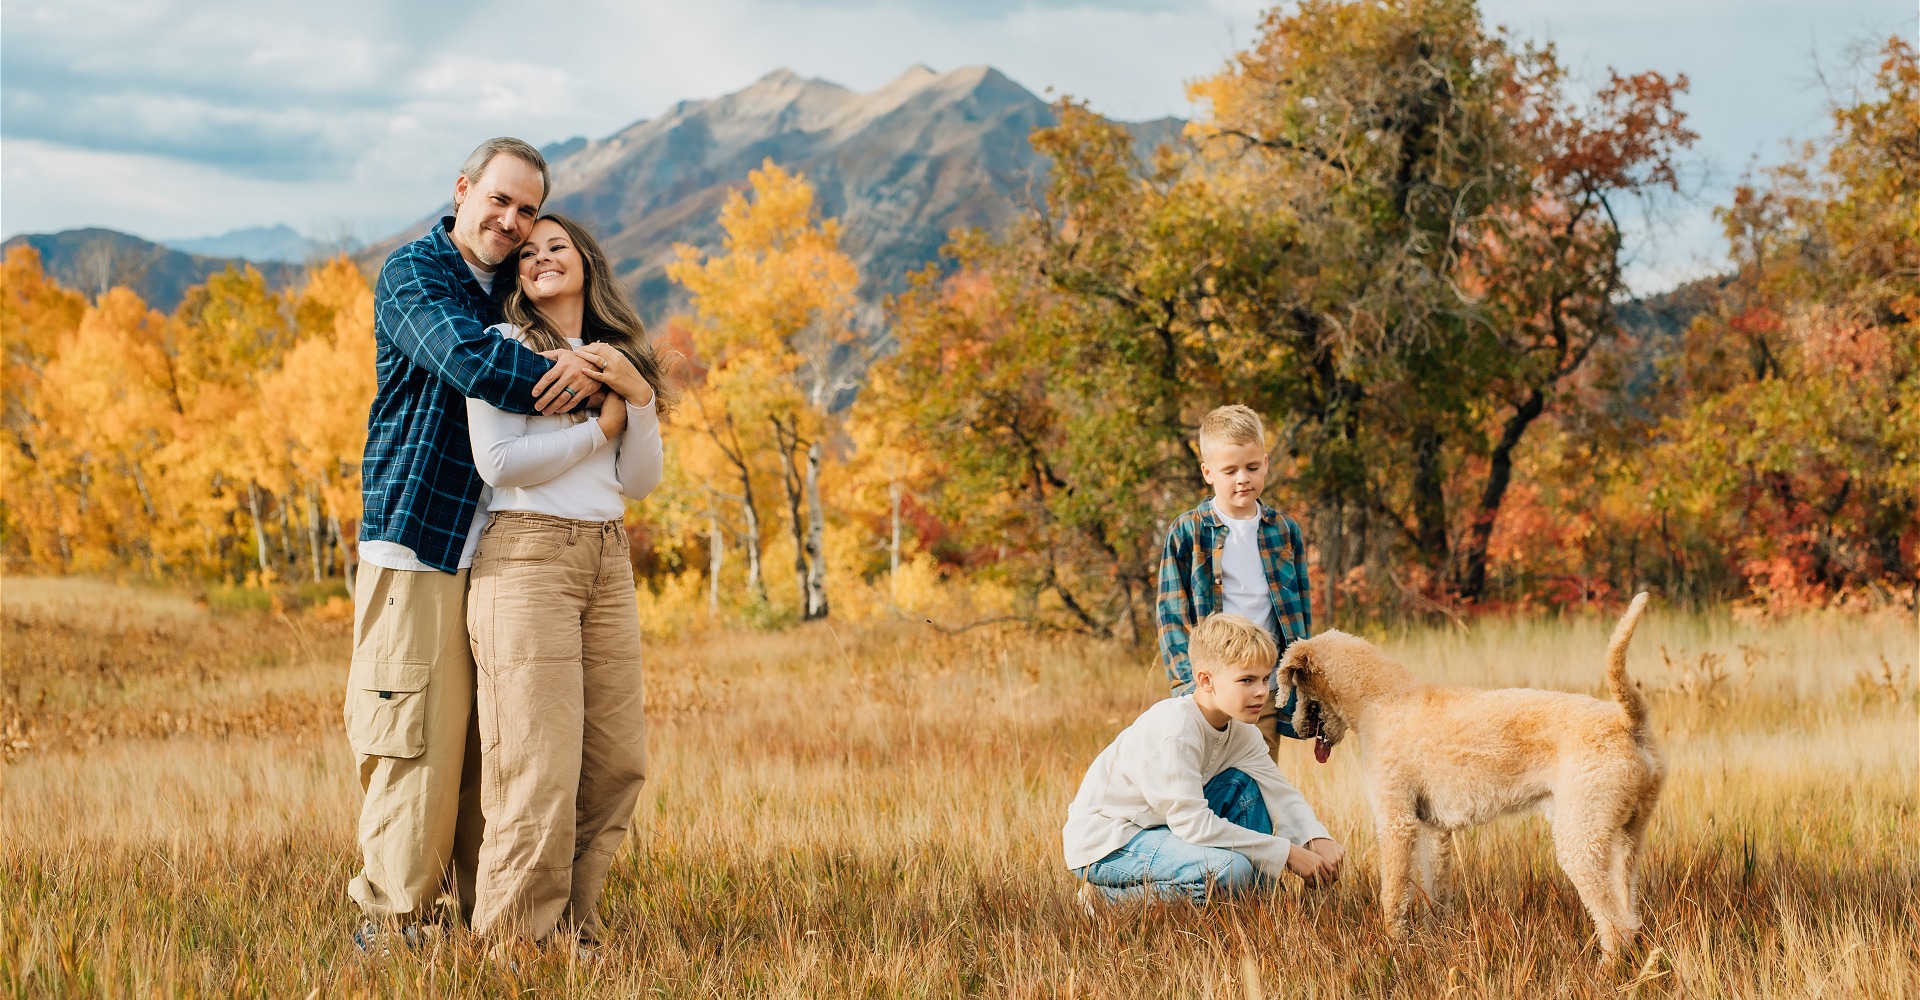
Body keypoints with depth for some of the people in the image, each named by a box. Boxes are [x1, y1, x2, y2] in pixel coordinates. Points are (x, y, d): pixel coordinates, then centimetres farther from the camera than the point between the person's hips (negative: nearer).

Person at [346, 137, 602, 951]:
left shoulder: (511, 296, 20)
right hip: (416, 544, -7)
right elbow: (469, 360, -21)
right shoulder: (414, 274, -4)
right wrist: (558, 375, -11)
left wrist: (591, 372, -4)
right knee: (417, 740, -7)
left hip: (496, 551, 7)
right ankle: (389, 918, 0)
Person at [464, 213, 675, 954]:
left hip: (607, 559, 6)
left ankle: (569, 923, 15)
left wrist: (639, 396, -2)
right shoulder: (503, 346, 1)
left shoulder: (620, 358, 19)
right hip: (526, 552, -6)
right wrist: (602, 428, -4)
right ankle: (518, 936, 2)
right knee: (539, 762, -9)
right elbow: (498, 461, -12)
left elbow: (641, 482, 12)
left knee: (617, 762, 3)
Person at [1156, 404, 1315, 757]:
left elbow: (1300, 613, 14)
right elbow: (1172, 615, 0)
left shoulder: (1285, 531, 10)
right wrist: (1190, 683, -9)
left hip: (1268, 688, 3)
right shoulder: (1186, 533, 1)